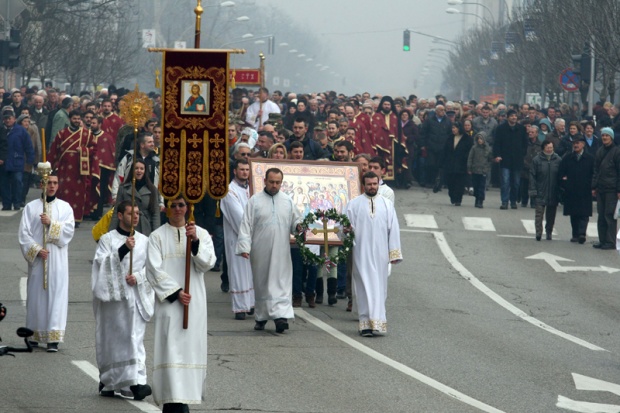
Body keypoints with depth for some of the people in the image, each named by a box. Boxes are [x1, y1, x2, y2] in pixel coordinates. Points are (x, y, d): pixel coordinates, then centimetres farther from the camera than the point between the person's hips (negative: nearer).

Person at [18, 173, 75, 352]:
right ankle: (34, 335, 12)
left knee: (56, 295, -7)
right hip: (36, 258, 0)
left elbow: (69, 231, -4)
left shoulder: (65, 208, 8)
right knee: (36, 295, 3)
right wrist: (36, 250, -12)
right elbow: (23, 233, 0)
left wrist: (51, 223, -15)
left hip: (57, 259, 0)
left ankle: (54, 338, -10)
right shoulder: (31, 207, 6)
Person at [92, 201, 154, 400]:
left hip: (136, 296, 2)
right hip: (111, 295, -2)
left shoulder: (144, 241, 11)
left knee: (135, 338, -7)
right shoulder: (107, 239, 3)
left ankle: (136, 382, -13)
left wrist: (138, 277, -11)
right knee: (111, 337, 4)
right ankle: (108, 381, 17)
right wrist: (123, 249, -19)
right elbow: (102, 263, -10)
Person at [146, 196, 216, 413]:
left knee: (191, 345, 1)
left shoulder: (201, 234, 8)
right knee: (172, 348, -11)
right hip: (168, 302, -2)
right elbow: (154, 270, -4)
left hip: (194, 303, 2)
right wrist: (175, 292, -12)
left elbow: (208, 263, -5)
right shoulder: (157, 237, 3)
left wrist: (195, 242, -19)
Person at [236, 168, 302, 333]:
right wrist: (244, 246, -9)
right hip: (260, 250, -1)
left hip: (281, 251, 1)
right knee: (261, 284, 6)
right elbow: (246, 225, 0)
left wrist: (299, 226, -10)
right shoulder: (255, 200, 3)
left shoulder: (287, 201, 9)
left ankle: (280, 315, -18)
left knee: (281, 283, -10)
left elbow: (295, 221, 14)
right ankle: (261, 317, 17)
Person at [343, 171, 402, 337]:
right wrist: (347, 229, -20)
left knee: (379, 287, 0)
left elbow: (393, 229, 9)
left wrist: (394, 253, 3)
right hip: (362, 253, -1)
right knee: (365, 286, -5)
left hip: (380, 254, 1)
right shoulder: (354, 204, 7)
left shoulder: (387, 204, 10)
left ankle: (376, 322, 2)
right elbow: (347, 226, 5)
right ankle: (367, 323, -5)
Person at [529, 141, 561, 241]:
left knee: (551, 214, 11)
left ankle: (549, 232, 23)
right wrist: (533, 190, -8)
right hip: (540, 193, -2)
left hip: (553, 194, 2)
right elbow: (532, 176, -1)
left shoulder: (558, 160, 0)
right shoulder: (536, 160, -3)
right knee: (539, 212, -9)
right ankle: (538, 232, -10)